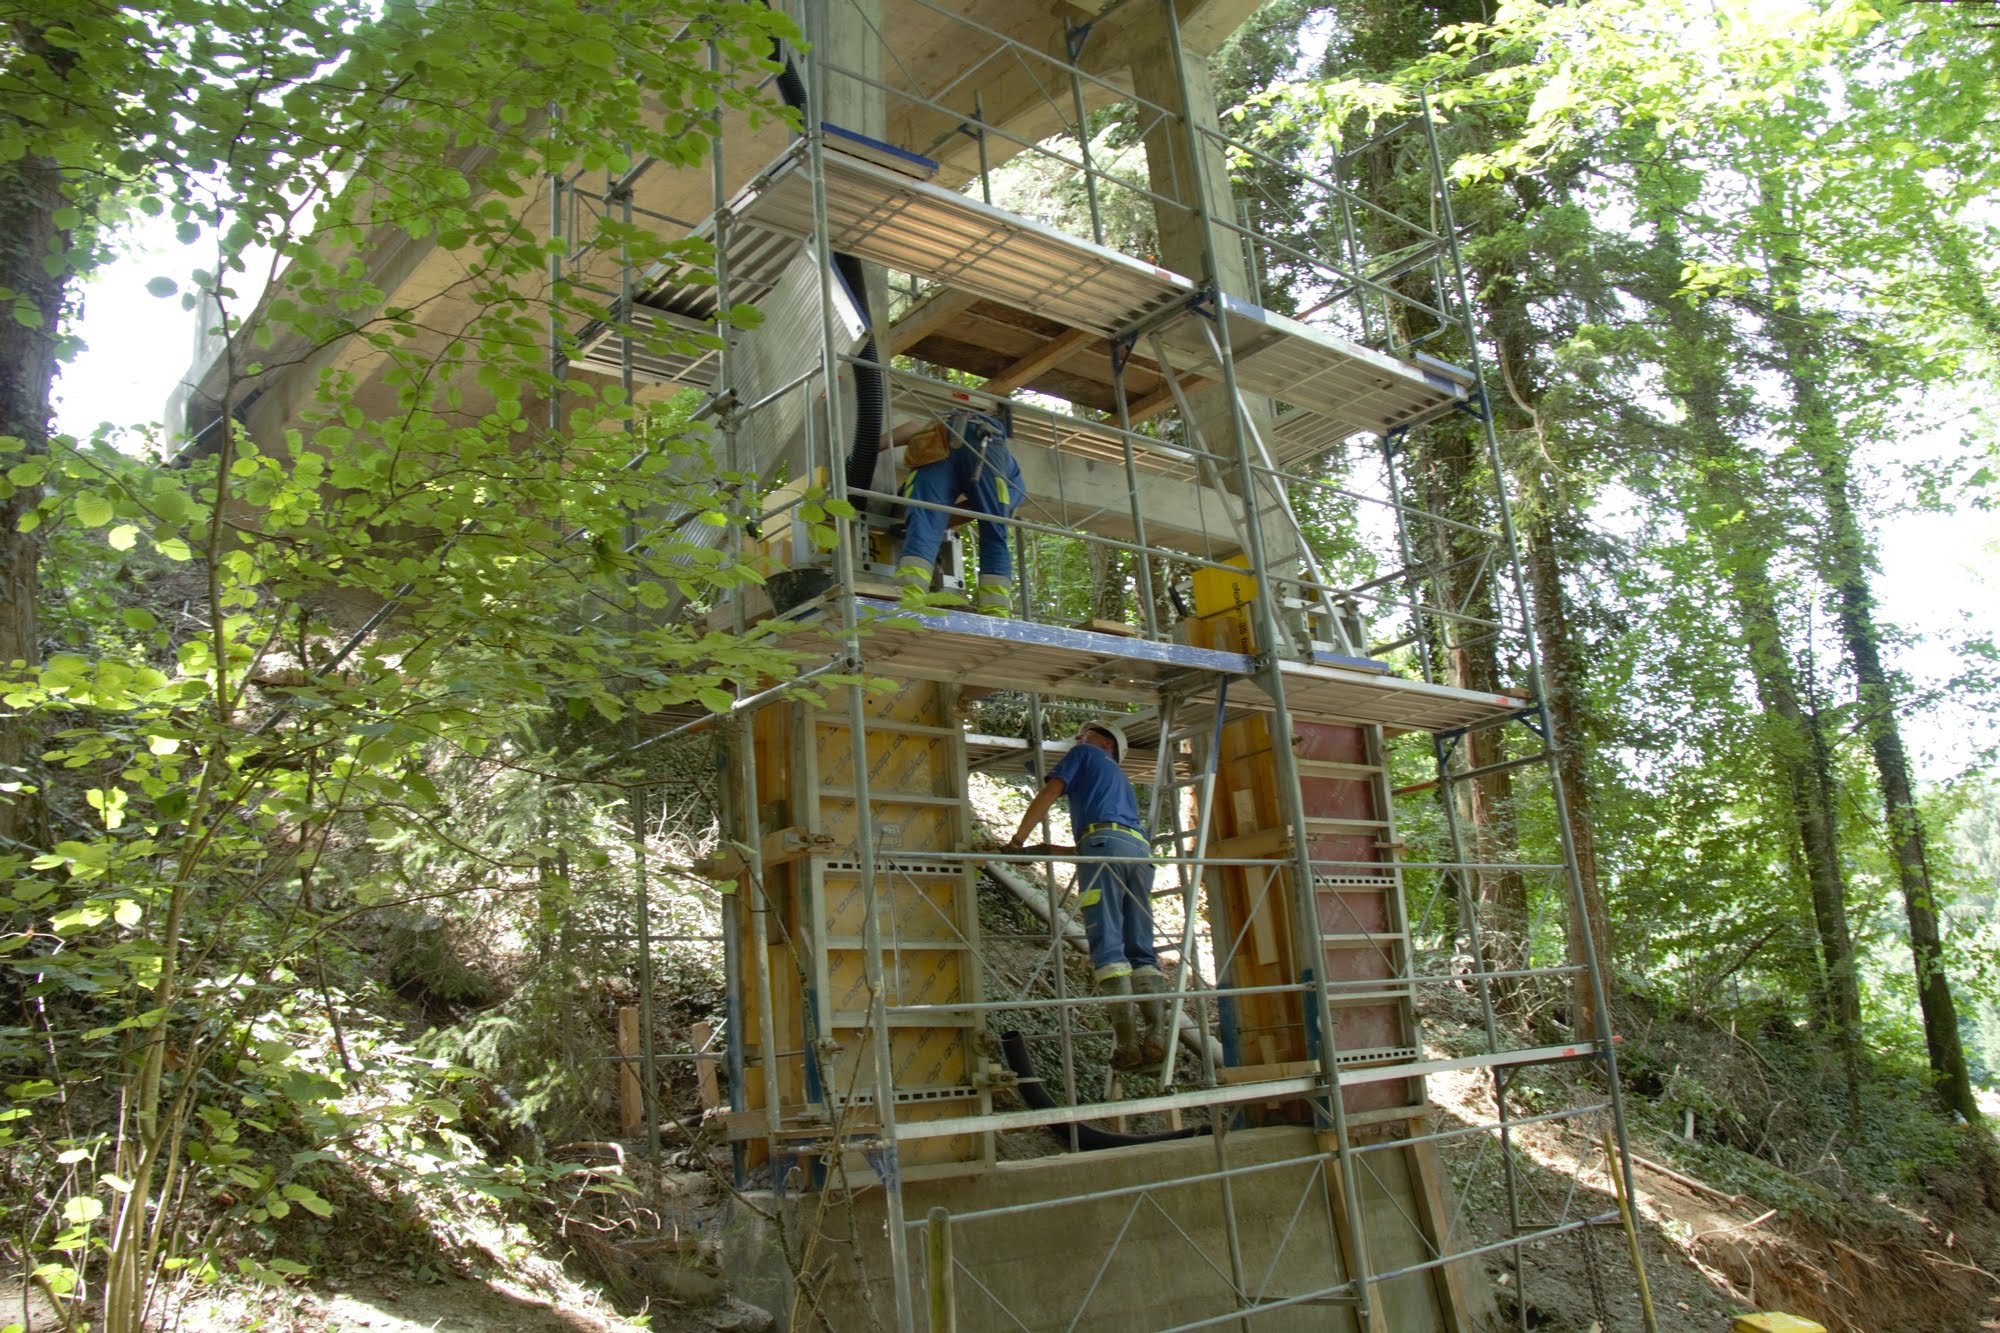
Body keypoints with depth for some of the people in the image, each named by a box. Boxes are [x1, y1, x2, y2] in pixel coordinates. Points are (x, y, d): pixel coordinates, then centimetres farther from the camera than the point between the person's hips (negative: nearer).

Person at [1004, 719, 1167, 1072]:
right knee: (1141, 950, 2)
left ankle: (1127, 1043, -21)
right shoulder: (1122, 779, 40)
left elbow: (1049, 793, 9)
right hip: (1140, 848, 6)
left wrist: (1018, 839, 9)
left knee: (1108, 946, -12)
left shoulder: (1086, 755, 23)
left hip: (1104, 840, -6)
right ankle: (1157, 1036, -14)